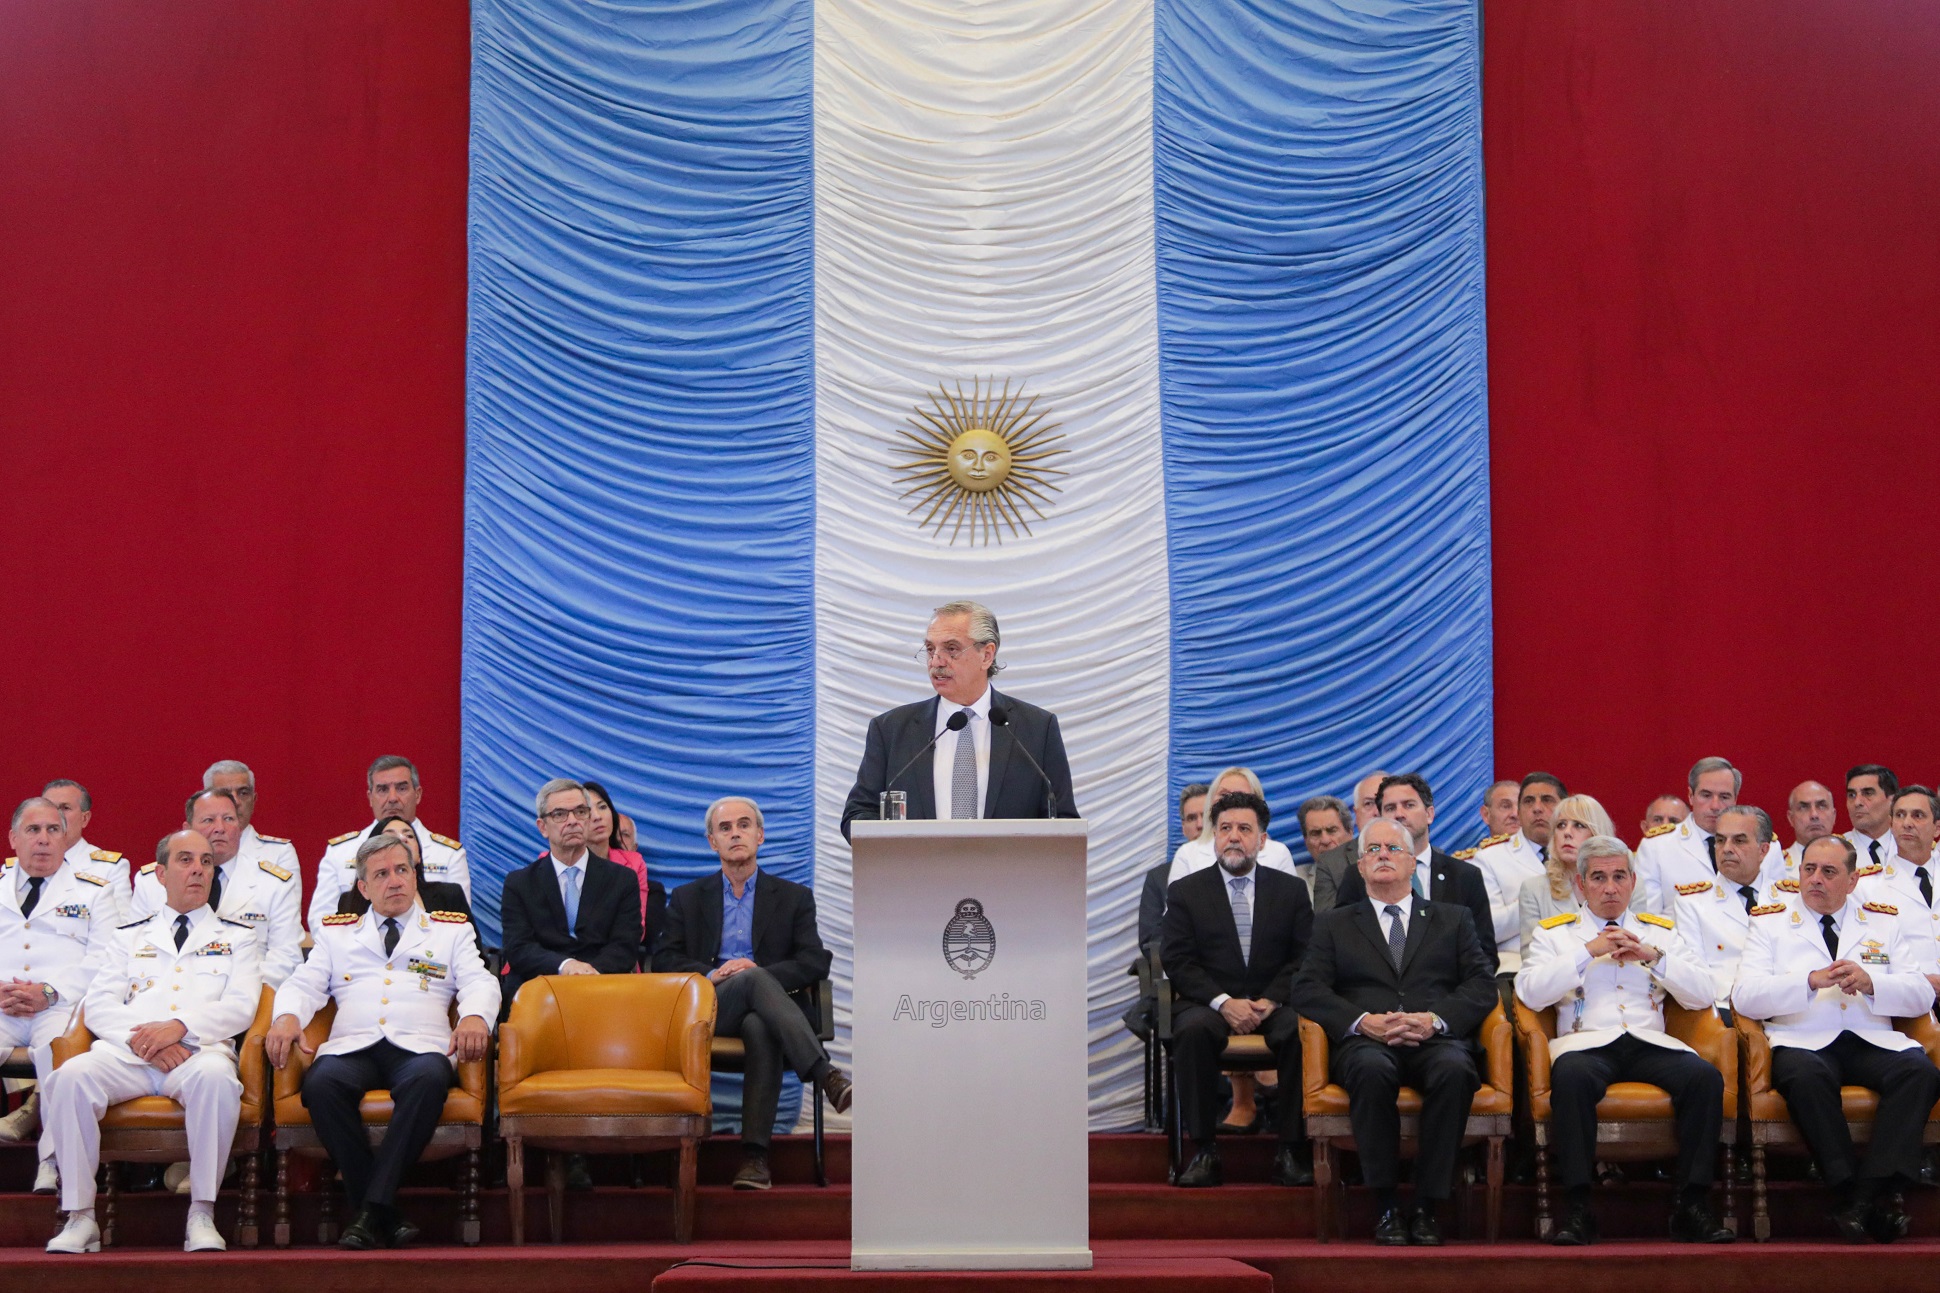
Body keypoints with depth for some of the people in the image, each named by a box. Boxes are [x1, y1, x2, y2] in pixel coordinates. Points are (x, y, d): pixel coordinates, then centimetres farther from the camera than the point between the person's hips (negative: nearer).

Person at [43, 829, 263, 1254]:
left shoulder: (237, 937, 21)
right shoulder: (132, 937, 26)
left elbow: (240, 1007, 5)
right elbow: (97, 1006, 13)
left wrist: (179, 1026, -13)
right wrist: (141, 1038, -8)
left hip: (200, 1050, -2)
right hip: (127, 1054, 2)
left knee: (215, 1077, -39)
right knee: (71, 1076, -31)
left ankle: (202, 1214, -31)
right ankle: (81, 1217, -25)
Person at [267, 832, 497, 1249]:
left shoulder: (451, 930, 24)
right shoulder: (336, 934, 28)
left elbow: (479, 982, 9)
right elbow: (304, 984, 16)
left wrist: (475, 1016, -15)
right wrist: (287, 1016, -9)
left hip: (419, 1045, -1)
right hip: (352, 1045, 1)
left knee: (429, 1079, -39)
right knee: (321, 1084, -35)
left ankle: (373, 1209, -36)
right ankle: (384, 1217, -28)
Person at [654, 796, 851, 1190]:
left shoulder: (793, 898, 19)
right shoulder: (688, 898, 23)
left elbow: (816, 962, 5)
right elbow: (665, 960, 9)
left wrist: (762, 971, -12)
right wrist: (710, 975, -11)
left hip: (761, 1012, 0)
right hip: (709, 1011, 0)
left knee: (760, 1029, -40)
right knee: (755, 980, -36)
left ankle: (755, 1154, -48)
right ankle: (826, 1077, -50)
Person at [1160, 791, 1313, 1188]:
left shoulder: (1291, 890, 13)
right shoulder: (1185, 892, 9)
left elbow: (1305, 958, 5)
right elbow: (1178, 961, 0)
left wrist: (1271, 1000, -13)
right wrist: (1223, 1002, -16)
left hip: (1275, 1003, 1)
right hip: (1209, 1003, 0)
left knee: (1301, 1032, -33)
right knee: (1193, 1031, -35)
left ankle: (1291, 1150, -25)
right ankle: (1202, 1151, -28)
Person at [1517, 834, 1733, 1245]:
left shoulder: (1661, 931, 23)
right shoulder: (1555, 933, 16)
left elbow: (1701, 995, 12)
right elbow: (1528, 992, -1)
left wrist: (1654, 956, -1)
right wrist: (1588, 951, -4)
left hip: (1650, 1042, 2)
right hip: (1587, 1041, -2)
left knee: (1705, 1077, -29)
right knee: (1571, 1076, -38)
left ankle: (1691, 1205, -23)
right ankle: (1576, 1208, -32)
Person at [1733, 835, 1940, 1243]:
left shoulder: (1886, 923, 20)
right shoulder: (1770, 923, 14)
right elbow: (1744, 997, -1)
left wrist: (1870, 983, -11)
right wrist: (1812, 981, -14)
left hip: (1873, 1041, 2)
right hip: (1803, 1041, -2)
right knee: (1805, 1074, -37)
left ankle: (1870, 1191, -30)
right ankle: (1850, 1189, -28)